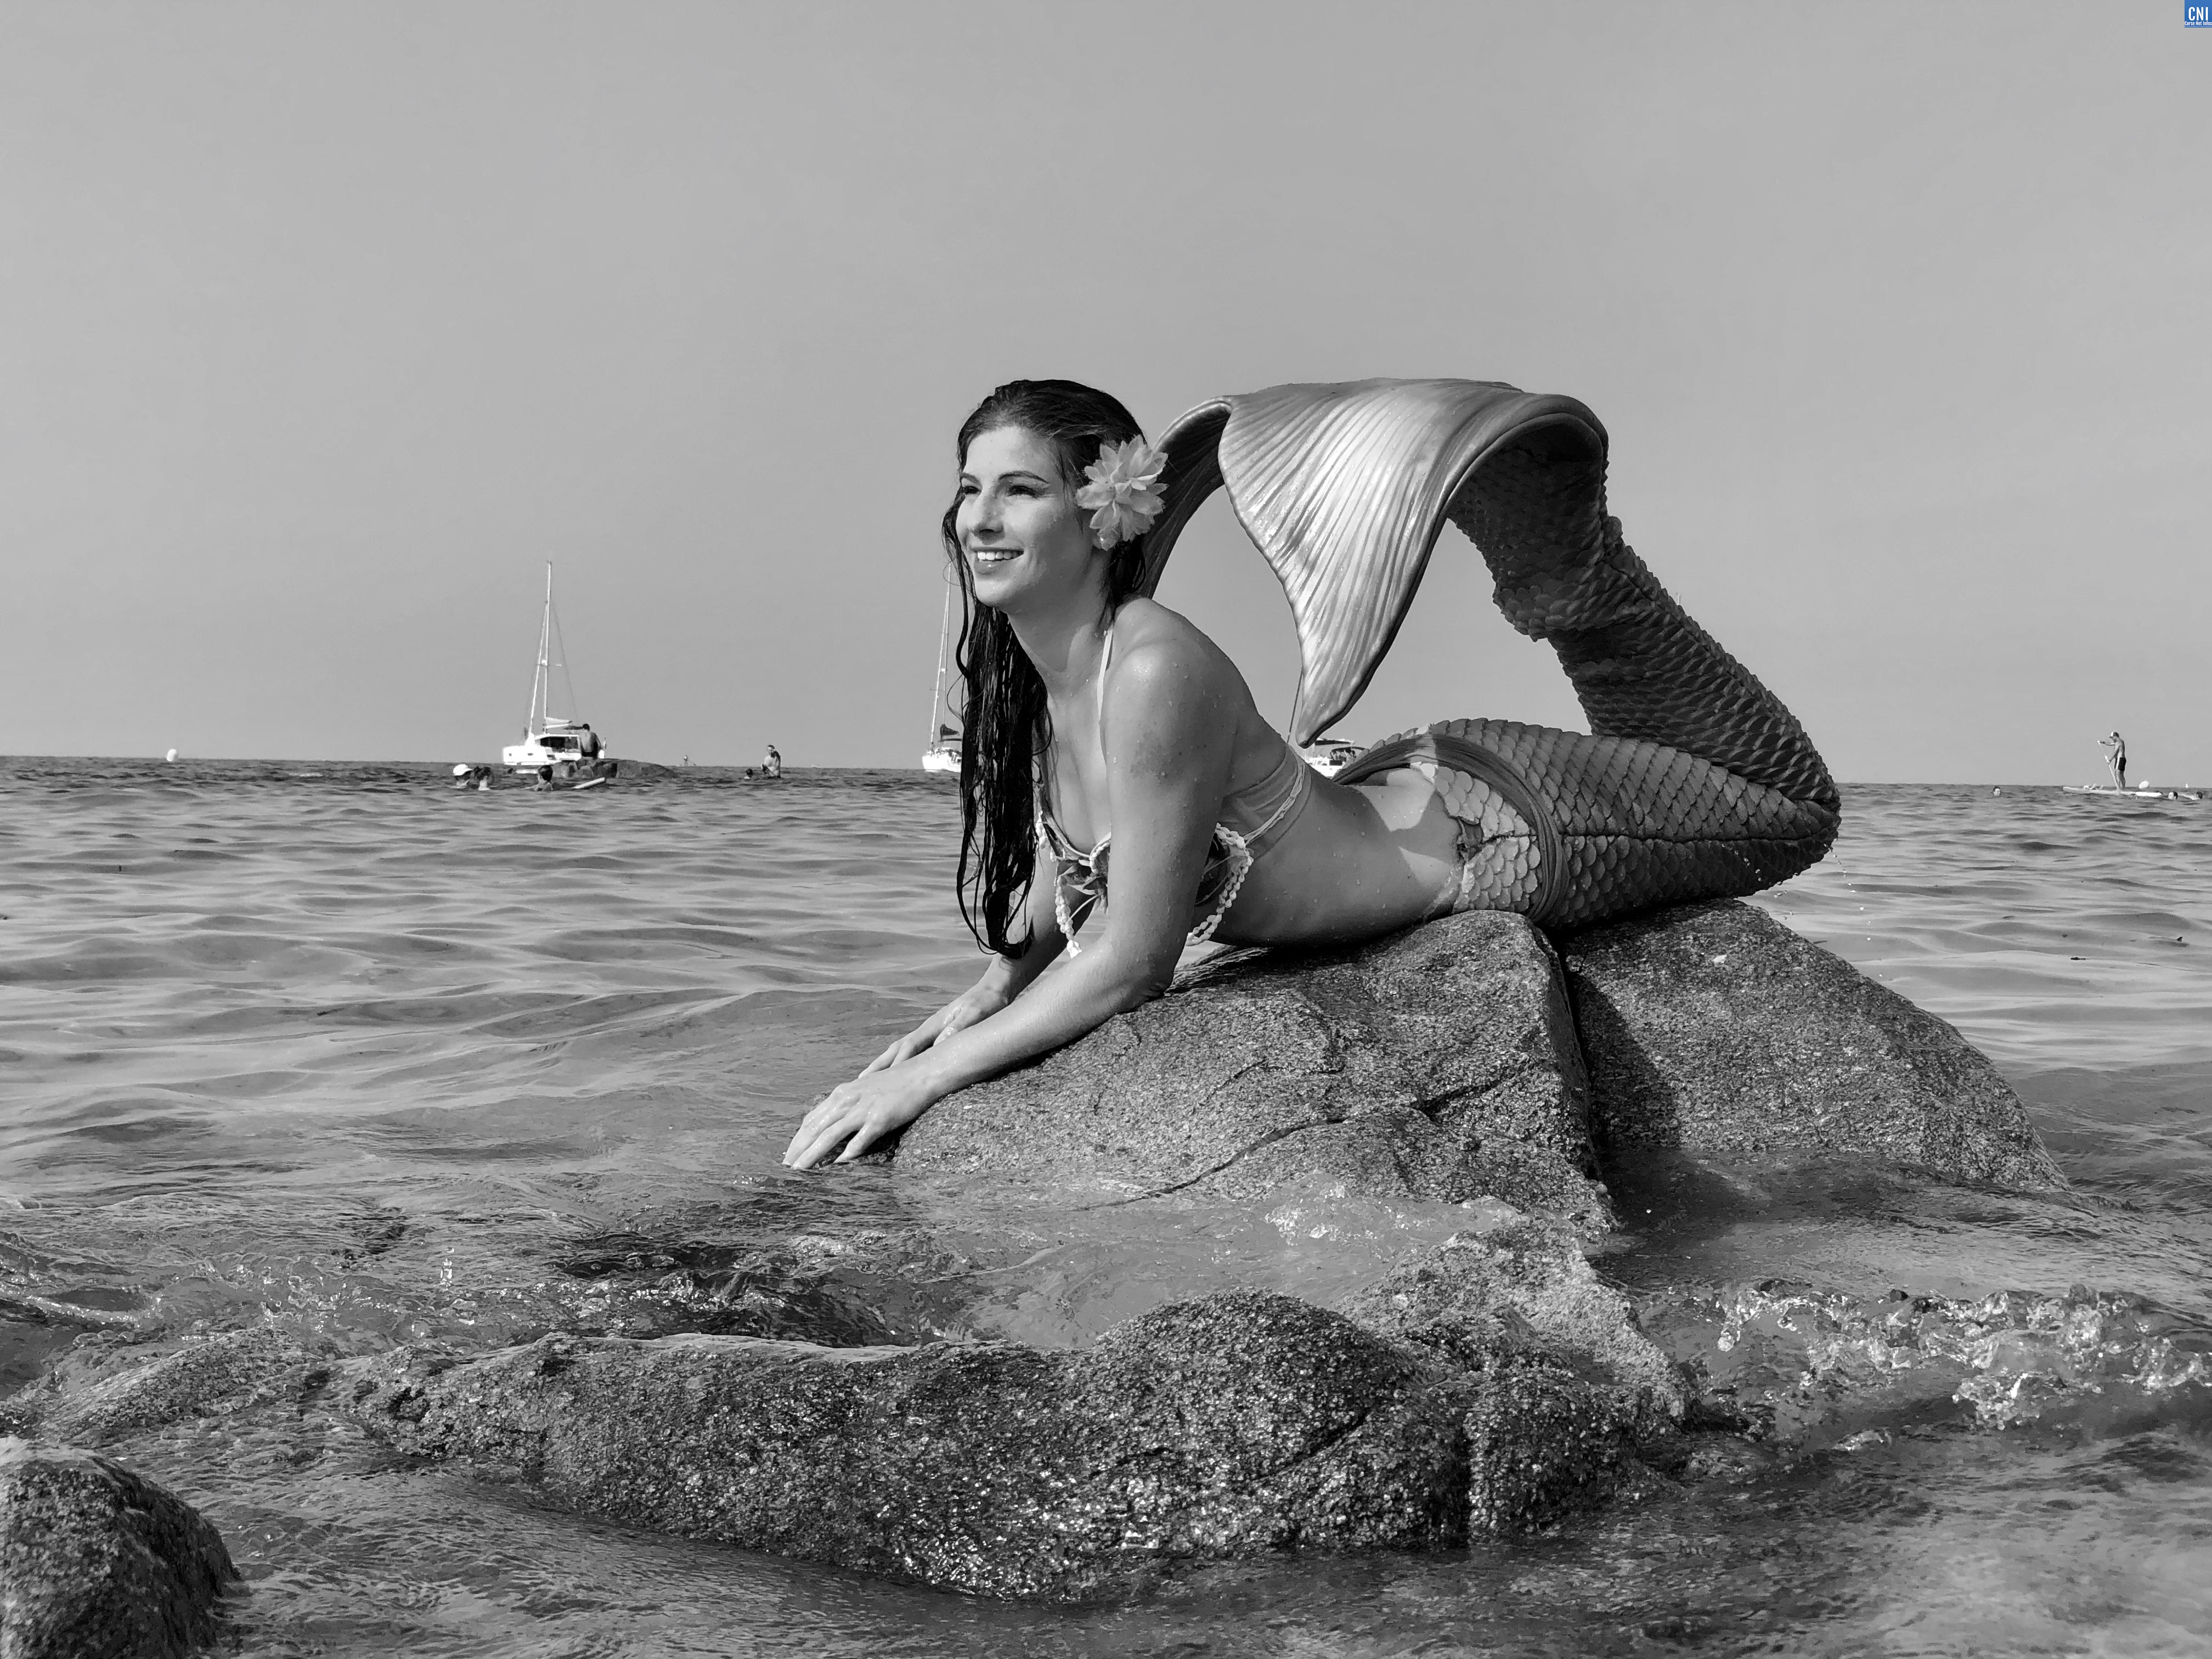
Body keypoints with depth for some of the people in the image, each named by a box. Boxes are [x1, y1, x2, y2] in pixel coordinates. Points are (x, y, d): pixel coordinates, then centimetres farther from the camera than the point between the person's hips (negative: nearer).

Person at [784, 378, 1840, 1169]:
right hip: (1405, 798, 7)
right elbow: (1069, 882, 6)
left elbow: (1131, 963, -32)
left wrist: (930, 1076, -29)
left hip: (1499, 832, -7)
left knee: (1794, 801, 9)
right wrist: (989, 995, -11)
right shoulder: (1027, 688, -9)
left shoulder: (1155, 676, -35)